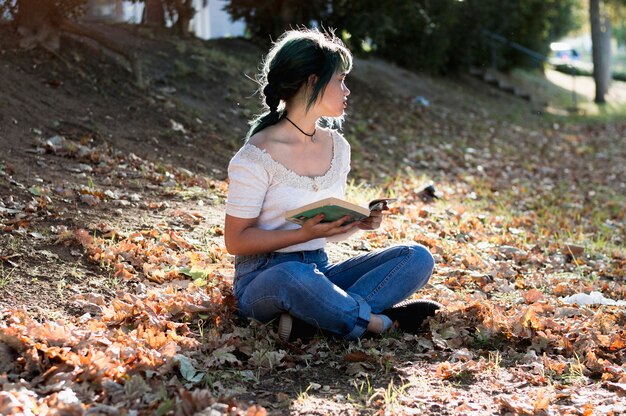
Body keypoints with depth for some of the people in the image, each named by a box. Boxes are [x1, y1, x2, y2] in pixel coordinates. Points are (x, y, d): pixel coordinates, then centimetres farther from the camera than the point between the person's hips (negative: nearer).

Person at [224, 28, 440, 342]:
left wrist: (358, 223, -8)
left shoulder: (337, 147, 7)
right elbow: (236, 241, -12)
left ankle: (309, 317, -26)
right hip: (263, 280, -7)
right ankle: (383, 322, -20)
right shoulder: (256, 157, -14)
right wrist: (305, 233, -22)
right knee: (295, 275, -43)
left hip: (319, 272, 7)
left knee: (417, 257, -12)